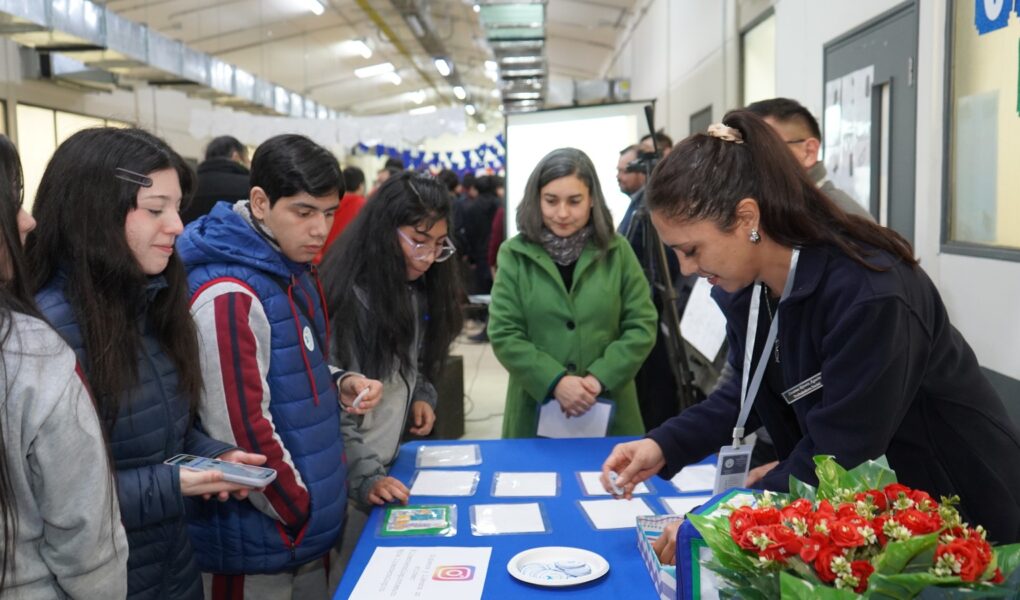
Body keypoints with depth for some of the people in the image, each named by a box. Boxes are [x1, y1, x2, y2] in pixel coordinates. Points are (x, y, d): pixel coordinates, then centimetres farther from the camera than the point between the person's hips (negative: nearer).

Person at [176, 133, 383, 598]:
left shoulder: (300, 272, 6)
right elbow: (242, 431, -23)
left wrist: (340, 386, -2)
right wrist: (305, 516, -12)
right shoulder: (228, 295, -23)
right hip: (260, 545, -8)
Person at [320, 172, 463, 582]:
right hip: (351, 474, -8)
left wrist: (421, 395, -1)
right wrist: (365, 476, -28)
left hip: (393, 461, 8)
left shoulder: (417, 289, 4)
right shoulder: (349, 297, -22)